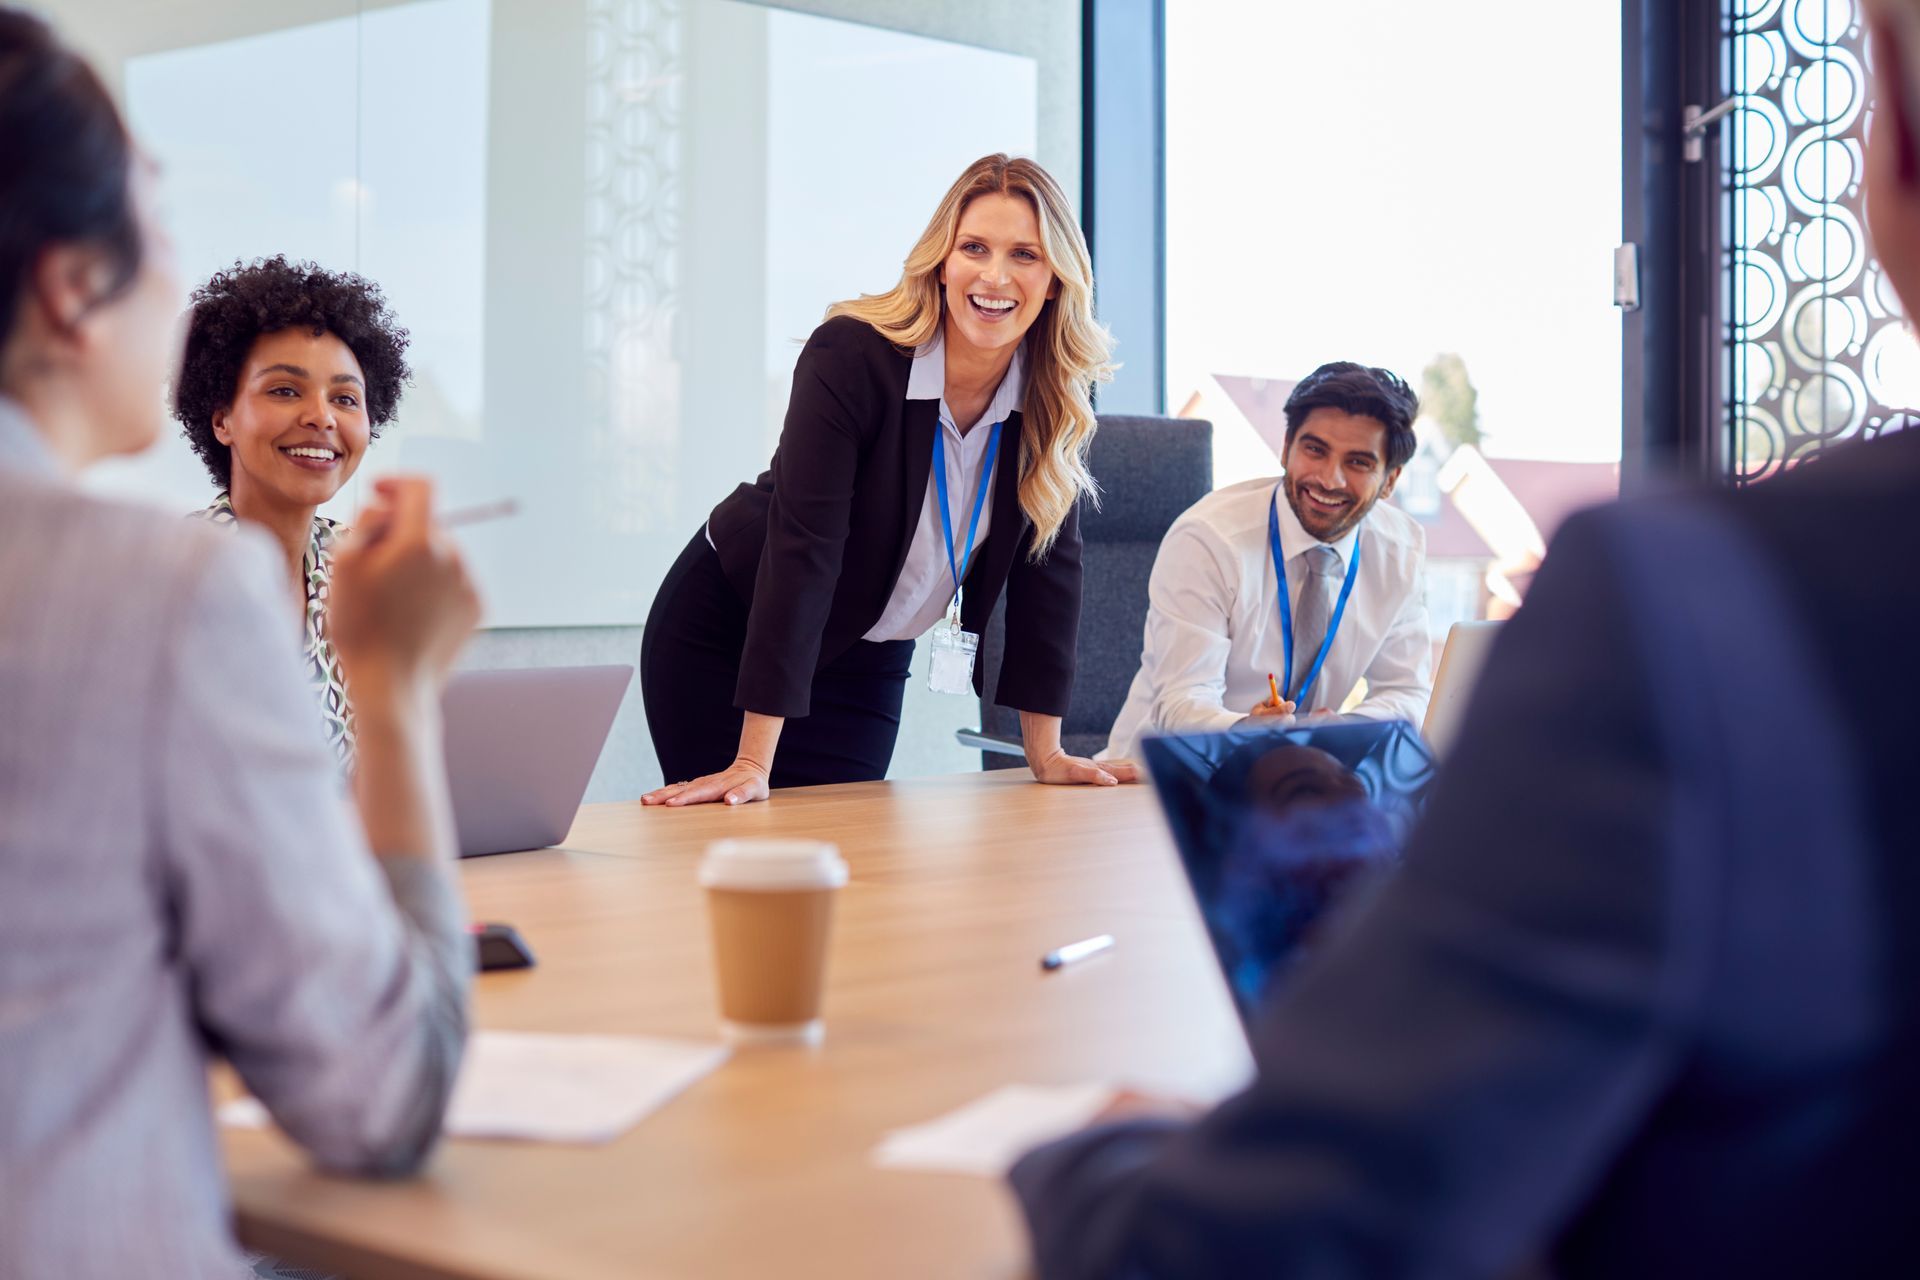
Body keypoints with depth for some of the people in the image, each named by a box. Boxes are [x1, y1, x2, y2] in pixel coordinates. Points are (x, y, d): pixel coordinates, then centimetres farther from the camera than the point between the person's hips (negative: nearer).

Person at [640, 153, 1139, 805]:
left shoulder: (1054, 397, -11)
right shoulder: (851, 356, -26)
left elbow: (1047, 562, -4)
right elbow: (803, 544, -31)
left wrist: (1045, 753, -6)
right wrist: (754, 763, -35)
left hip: (868, 663, 5)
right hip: (727, 638, -4)